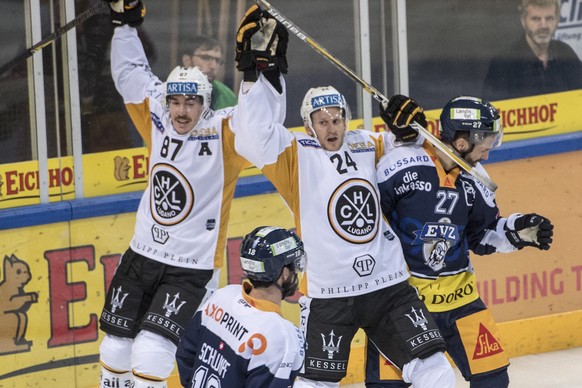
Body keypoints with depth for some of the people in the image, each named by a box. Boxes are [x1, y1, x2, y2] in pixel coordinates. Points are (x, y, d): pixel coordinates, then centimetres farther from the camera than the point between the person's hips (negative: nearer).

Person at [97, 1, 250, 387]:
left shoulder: (223, 132, -13)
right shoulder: (159, 123, 0)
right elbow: (130, 73, 12)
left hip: (191, 270, -5)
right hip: (142, 256, 5)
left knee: (151, 355, -17)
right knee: (116, 350, 10)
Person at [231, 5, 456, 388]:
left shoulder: (369, 146, 7)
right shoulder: (297, 154, -5)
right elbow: (254, 138, -23)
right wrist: (259, 69, -29)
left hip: (389, 285, 4)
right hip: (328, 294, -4)